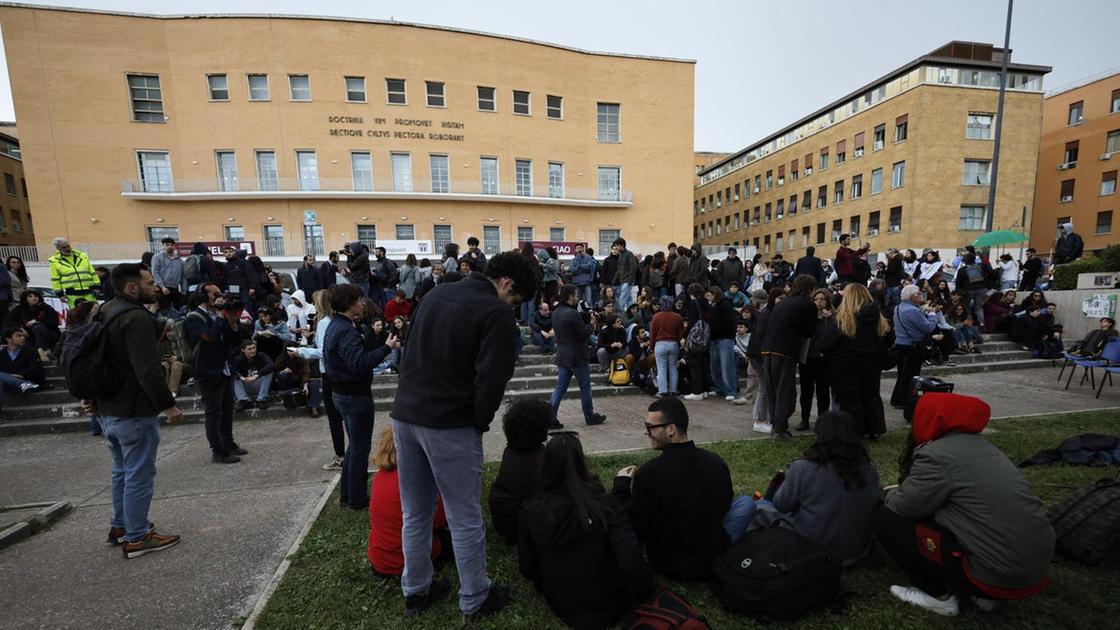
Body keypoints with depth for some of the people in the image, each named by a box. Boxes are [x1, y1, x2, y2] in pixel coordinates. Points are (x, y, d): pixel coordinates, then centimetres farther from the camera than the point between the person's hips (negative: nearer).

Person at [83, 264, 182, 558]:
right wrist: (167, 404, -20)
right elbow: (148, 370, -27)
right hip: (134, 412, -10)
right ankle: (136, 537, 11)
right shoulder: (136, 317, -21)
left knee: (122, 471, 22)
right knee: (139, 475, 1)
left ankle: (120, 526, 35)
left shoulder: (104, 312, 11)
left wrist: (92, 397, 28)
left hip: (107, 410, 10)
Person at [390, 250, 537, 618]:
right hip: (449, 424, -7)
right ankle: (475, 599, 29)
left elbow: (412, 354, 15)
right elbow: (492, 378, -18)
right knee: (465, 518, 11)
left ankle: (416, 591, 38)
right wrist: (480, 422, -2)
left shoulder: (437, 293, 11)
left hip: (405, 414, 8)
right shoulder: (496, 310, -13)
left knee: (415, 515, 21)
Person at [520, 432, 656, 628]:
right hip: (606, 607, -3)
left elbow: (526, 567, -6)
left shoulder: (531, 510, -17)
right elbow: (632, 560, -30)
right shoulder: (604, 505, -24)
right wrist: (646, 594, -10)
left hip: (561, 607, 3)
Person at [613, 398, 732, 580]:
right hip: (717, 559, 2)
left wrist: (621, 485, -6)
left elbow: (636, 529, -17)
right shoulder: (718, 463, -14)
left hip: (670, 566, -2)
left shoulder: (648, 473, -29)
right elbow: (724, 508, 5)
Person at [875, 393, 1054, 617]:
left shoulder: (936, 454, -18)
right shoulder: (979, 444, 9)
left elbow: (903, 506, -9)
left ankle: (939, 596, 8)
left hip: (1000, 575, -8)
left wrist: (890, 495, 12)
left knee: (885, 519, -3)